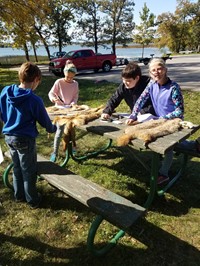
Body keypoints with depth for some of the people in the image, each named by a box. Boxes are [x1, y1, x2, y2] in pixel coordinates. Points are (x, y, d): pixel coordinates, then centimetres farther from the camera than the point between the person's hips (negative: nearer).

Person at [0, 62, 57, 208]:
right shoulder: (34, 100, -23)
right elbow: (44, 120, -9)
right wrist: (52, 129, 12)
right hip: (25, 139, -6)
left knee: (17, 168, 23)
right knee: (29, 172, 11)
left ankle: (19, 195, 41)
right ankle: (33, 200, 29)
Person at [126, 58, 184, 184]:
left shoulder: (173, 87, -23)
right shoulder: (152, 86, -6)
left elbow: (180, 111, -22)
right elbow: (140, 101, -6)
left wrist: (164, 119, -27)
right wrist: (133, 117, -16)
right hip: (160, 120, 6)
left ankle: (163, 174, 10)